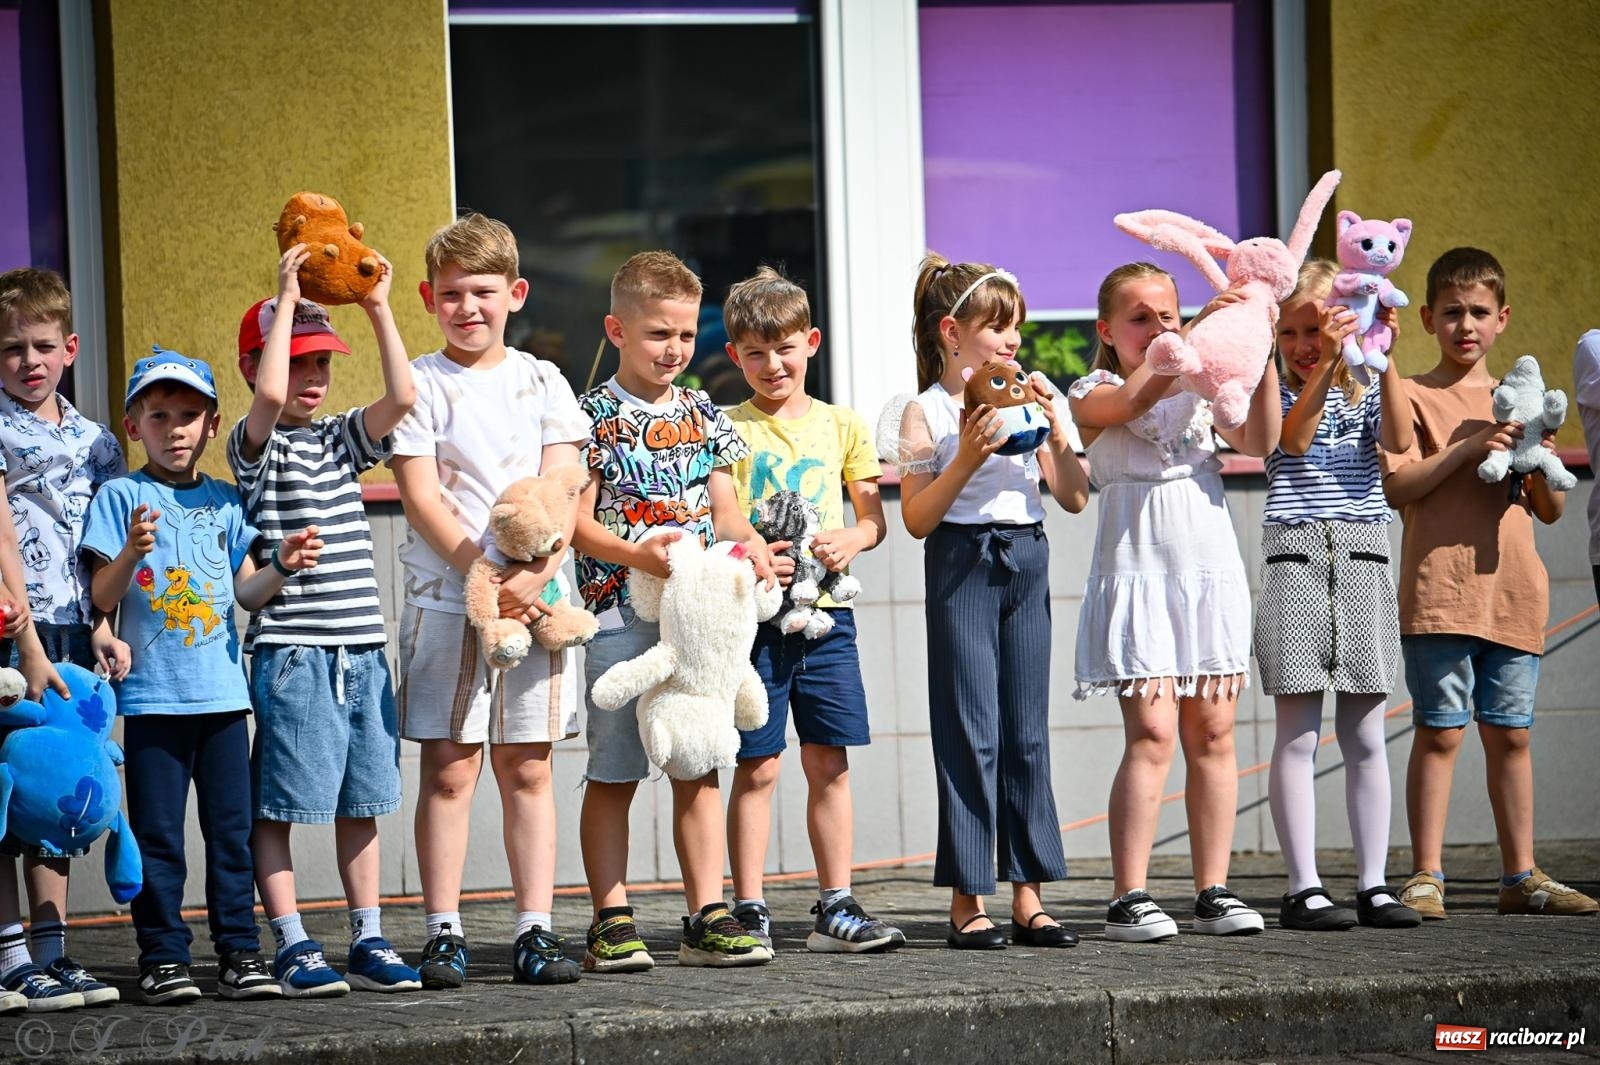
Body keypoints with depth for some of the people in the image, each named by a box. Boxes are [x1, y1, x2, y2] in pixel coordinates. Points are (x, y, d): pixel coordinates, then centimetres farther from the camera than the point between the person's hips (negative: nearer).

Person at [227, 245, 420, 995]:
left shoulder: (341, 440, 14)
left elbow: (400, 398, 0)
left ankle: (369, 942, 16)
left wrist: (378, 309, -2)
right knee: (277, 806, -2)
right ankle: (292, 948, 2)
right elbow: (270, 396, -24)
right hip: (290, 651, -6)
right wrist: (286, 300, -18)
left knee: (361, 803, 10)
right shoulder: (255, 446, -3)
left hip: (362, 650, 6)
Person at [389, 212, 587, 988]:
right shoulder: (421, 384, 2)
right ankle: (445, 933, 3)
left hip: (534, 595, 2)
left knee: (527, 770, 4)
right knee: (449, 770, -1)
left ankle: (535, 931, 6)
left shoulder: (541, 381, 8)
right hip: (446, 597, -2)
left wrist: (535, 574, -14)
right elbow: (421, 496, -6)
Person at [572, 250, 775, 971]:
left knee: (700, 766, 6)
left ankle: (706, 916, 9)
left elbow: (724, 507, 16)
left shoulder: (704, 415, 13)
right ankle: (611, 922, 4)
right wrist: (635, 554, -23)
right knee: (614, 770, 0)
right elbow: (576, 520, -7)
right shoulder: (595, 415, -3)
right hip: (620, 613, -5)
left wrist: (750, 545, -5)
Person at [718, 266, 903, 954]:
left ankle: (836, 909, 12)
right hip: (754, 614, -3)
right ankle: (750, 913, 2)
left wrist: (851, 540, -8)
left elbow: (873, 516, 14)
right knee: (757, 766, -3)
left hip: (826, 612, 3)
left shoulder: (840, 426, 11)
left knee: (830, 763, 6)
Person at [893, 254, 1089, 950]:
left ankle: (1028, 894, 10)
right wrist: (967, 458, -18)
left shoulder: (1024, 402, 10)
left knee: (1027, 730, 6)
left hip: (1026, 561, 5)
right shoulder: (928, 412, -3)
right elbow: (916, 519, -7)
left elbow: (1074, 498, 9)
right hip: (962, 562, -5)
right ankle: (967, 900, 1)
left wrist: (1056, 435, -5)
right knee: (970, 730, -5)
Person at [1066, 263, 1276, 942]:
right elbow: (1134, 399, -22)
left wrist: (1262, 357, -13)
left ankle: (1213, 892, 9)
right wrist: (1203, 330, -31)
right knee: (1151, 734, -13)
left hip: (1210, 575, 4)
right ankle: (1129, 899, -11)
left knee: (1212, 735, 4)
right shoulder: (1093, 395, 1)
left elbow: (1259, 442, -2)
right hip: (1137, 577, -4)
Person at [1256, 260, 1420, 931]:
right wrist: (1329, 364, -25)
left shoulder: (1367, 393, 11)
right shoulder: (1278, 393, 5)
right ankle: (1304, 889, -2)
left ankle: (1373, 884, 8)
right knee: (1298, 736, -3)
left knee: (1365, 737, 4)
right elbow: (1294, 437, -16)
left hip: (1364, 565, 2)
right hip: (1296, 564, -2)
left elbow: (1399, 440, -9)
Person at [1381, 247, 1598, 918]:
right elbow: (1394, 486, -11)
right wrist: (1470, 448, -17)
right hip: (1439, 592, -5)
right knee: (1440, 732, -6)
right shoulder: (1414, 397, 3)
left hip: (1513, 592, 5)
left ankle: (1521, 875, 13)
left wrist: (1539, 464, -3)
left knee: (1511, 734, 8)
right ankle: (1426, 876, -4)